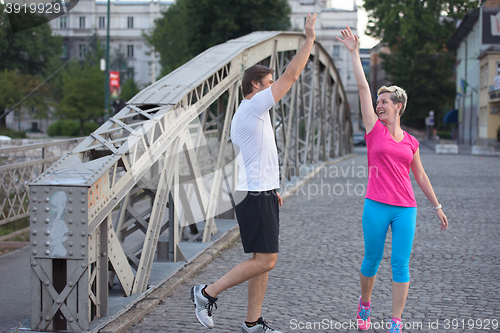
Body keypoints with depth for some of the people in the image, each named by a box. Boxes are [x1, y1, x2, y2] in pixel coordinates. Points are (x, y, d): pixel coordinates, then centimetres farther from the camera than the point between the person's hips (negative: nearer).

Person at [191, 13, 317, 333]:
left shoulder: (246, 114, 18)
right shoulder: (253, 106, -12)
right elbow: (291, 76, -15)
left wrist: (271, 189, 27)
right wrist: (309, 39, -9)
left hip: (261, 193, 11)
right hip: (257, 196, -11)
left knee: (264, 261, 10)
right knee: (265, 260, -10)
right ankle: (208, 293, -2)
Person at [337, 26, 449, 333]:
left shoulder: (410, 142, 9)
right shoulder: (374, 129, 3)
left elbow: (420, 176, 19)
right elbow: (363, 87, -1)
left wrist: (437, 207, 20)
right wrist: (355, 52, -4)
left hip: (406, 209, 1)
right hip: (376, 206, -1)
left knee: (401, 264, -1)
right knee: (372, 259, 8)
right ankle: (365, 303, 35)